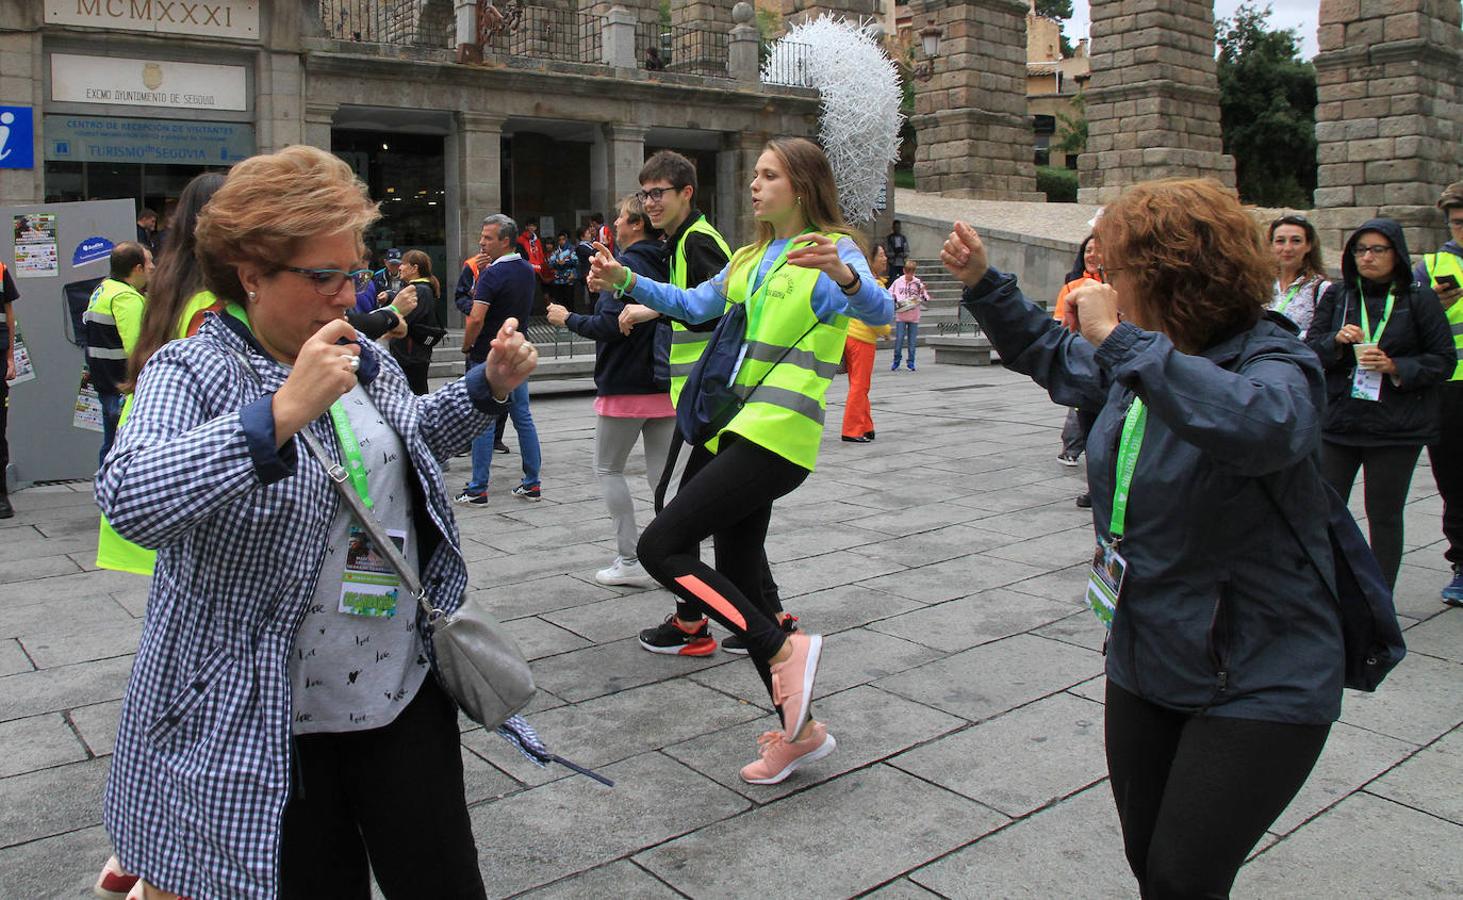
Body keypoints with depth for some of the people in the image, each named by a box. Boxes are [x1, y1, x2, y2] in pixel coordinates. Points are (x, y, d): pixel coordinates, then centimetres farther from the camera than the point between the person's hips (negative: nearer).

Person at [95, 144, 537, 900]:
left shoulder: (362, 354, 5)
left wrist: (487, 386, 8)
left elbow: (412, 435, 24)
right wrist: (282, 411, -37)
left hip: (407, 693, 6)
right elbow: (128, 500, -30)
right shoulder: (192, 372, -13)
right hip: (266, 728, -5)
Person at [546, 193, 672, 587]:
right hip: (665, 386, 7)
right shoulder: (666, 264, 10)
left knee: (608, 468, 8)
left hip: (627, 387, -7)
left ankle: (630, 561, 7)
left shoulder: (626, 265, -13)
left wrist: (568, 319, -4)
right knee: (661, 473, 9)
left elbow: (610, 325, -20)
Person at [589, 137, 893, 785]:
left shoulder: (833, 250, -5)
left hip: (779, 433, -9)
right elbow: (694, 304, 23)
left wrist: (845, 276, -43)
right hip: (740, 428, 9)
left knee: (661, 546, -16)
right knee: (737, 588, 11)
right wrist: (627, 282, 11)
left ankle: (785, 648, -7)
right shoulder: (752, 259, 20)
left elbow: (879, 311, -22)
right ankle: (800, 730, 22)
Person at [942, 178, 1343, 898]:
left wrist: (1121, 339, -38)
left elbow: (1261, 427, -45)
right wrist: (982, 283, 16)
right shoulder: (1133, 362, 3)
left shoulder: (1275, 362, -20)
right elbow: (1052, 357, 25)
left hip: (1260, 683, -7)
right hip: (1145, 665, 8)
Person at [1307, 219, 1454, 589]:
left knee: (1384, 514, 6)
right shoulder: (1337, 294, 8)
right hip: (1338, 420, 2)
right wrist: (1337, 341, -16)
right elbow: (1311, 348, 4)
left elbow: (1444, 360, 0)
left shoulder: (1420, 299, 1)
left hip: (1397, 427, -2)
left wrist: (1395, 367, -15)